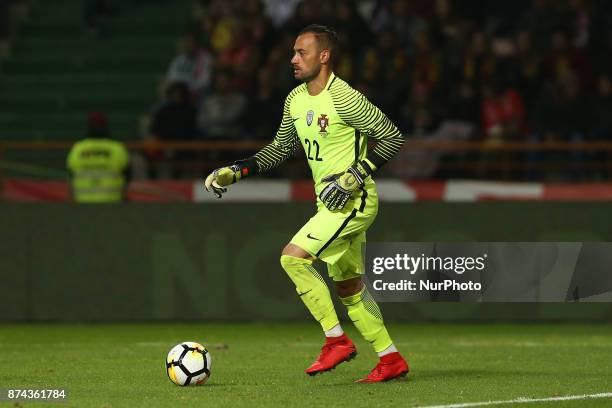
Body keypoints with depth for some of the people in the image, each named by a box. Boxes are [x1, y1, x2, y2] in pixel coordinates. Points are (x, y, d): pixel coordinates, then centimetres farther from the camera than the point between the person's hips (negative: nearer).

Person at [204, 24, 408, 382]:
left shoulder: (344, 98, -18)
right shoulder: (295, 100, 8)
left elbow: (393, 136, -14)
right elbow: (281, 147, 21)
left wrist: (357, 175, -20)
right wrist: (237, 171, 12)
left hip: (354, 200, -9)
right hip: (331, 202, 9)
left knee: (293, 257, -19)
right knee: (349, 288, 12)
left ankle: (337, 340, -12)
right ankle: (391, 360, 22)